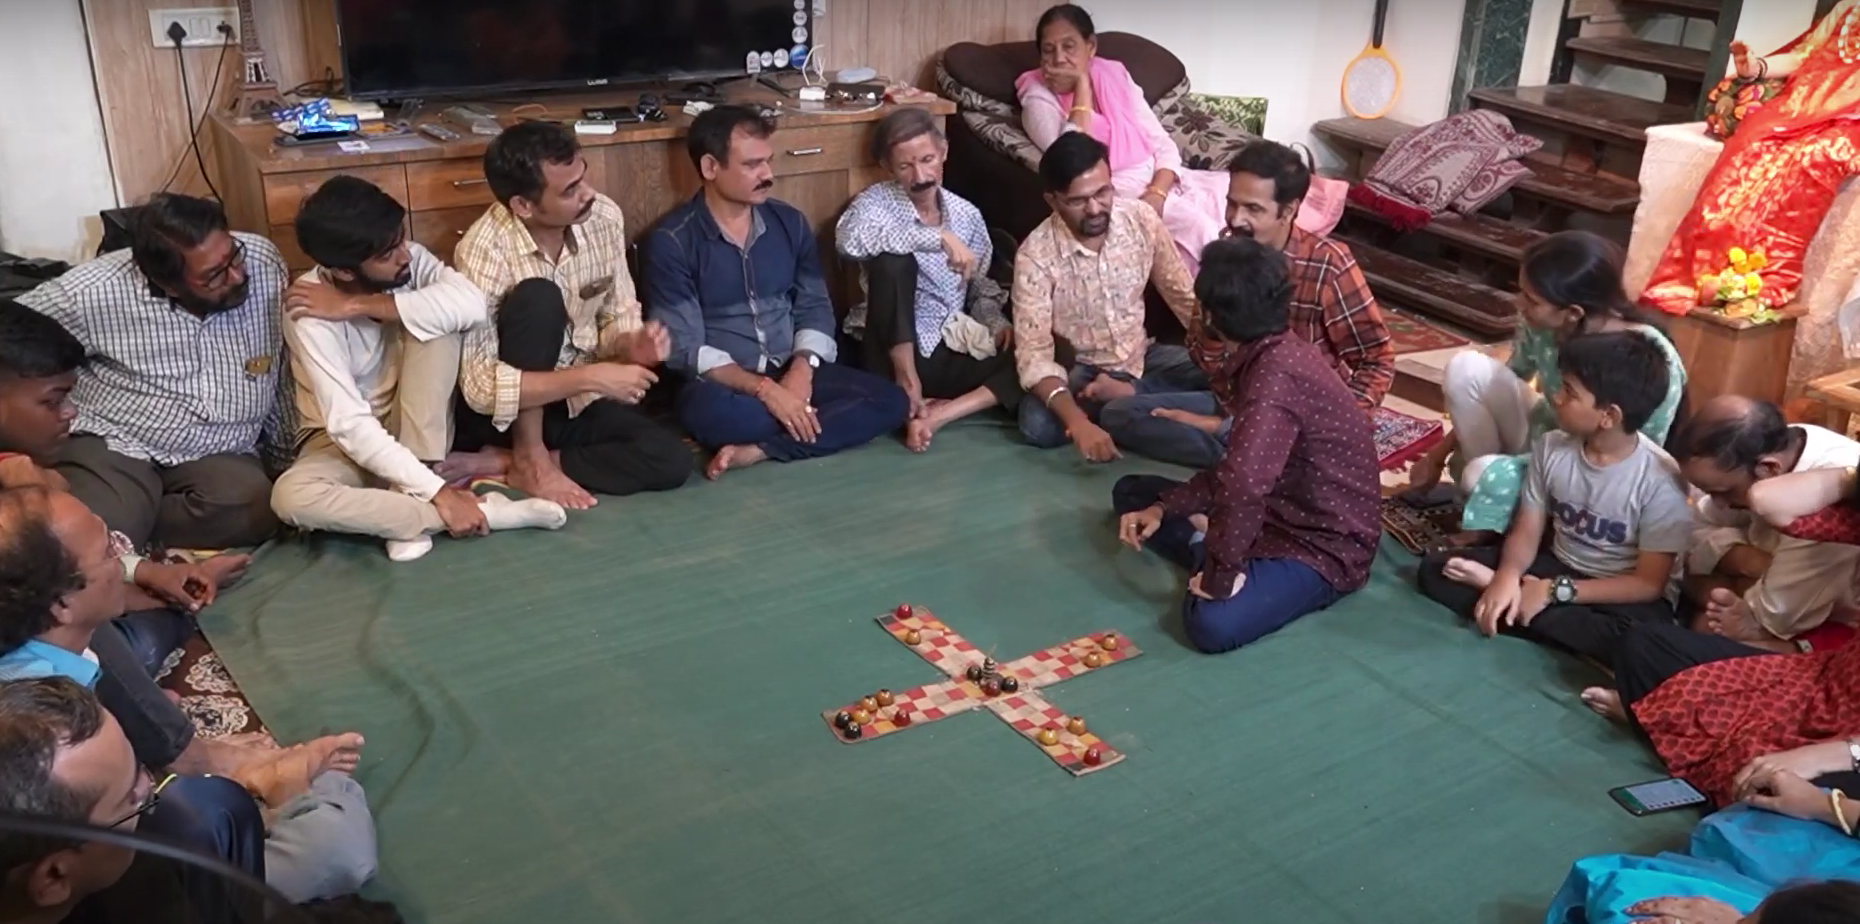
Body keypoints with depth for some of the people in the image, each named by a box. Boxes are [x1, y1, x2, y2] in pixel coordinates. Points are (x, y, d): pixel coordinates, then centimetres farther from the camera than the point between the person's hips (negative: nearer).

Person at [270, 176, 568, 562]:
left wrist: (359, 306, -33)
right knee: (291, 495, -36)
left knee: (435, 323, -25)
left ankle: (410, 505, -23)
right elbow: (350, 426, -32)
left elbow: (472, 304, -36)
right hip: (347, 438, -2)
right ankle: (485, 512, -34)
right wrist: (438, 493, -39)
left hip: (417, 427, 3)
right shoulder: (311, 315, -25)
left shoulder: (408, 259, -15)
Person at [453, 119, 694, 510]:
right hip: (503, 413, -5)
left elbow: (617, 315, 4)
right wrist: (593, 377, -33)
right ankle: (529, 458, -16)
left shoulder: (605, 218, -10)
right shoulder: (484, 250, -26)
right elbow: (480, 387, -30)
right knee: (539, 297, -31)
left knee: (671, 460, -18)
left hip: (575, 400, 5)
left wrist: (632, 345, -20)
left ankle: (503, 465, -10)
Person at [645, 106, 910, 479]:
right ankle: (822, 420, -14)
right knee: (708, 410, -39)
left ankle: (758, 450, -24)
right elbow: (685, 348, -14)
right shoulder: (673, 241, -9)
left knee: (891, 400, -17)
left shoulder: (790, 222, 6)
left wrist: (802, 370, -13)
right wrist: (764, 389, -25)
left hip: (792, 373, 5)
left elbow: (815, 307, 9)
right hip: (725, 383, -4)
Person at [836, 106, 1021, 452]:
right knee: (893, 261, -29)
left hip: (954, 354, 4)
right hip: (898, 353, -4)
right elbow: (850, 238, -28)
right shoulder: (877, 201, -5)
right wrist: (940, 238, -28)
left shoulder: (968, 214, 9)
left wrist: (994, 321, -3)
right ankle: (907, 385, -21)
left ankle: (937, 415, -28)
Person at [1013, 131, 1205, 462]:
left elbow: (1185, 297, -1)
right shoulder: (1035, 256, -23)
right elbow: (1034, 356, -29)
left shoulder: (1142, 220, -12)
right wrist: (1078, 422, -45)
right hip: (1080, 370, -3)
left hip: (1142, 356, 3)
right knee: (1037, 424, -32)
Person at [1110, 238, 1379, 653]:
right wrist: (1163, 508, -2)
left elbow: (1243, 483, -44)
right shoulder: (1275, 355, 1)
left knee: (1212, 623, -34)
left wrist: (1219, 574, -32)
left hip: (1324, 545, -9)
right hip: (1281, 512, 9)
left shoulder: (1276, 375, -30)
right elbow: (1236, 469, 9)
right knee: (1131, 493, 10)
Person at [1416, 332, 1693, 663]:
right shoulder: (1552, 448, -7)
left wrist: (1556, 591, -25)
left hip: (1616, 594, -3)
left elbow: (1649, 583, -19)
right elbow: (1527, 531, -3)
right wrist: (1508, 575, -26)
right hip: (1555, 567, 4)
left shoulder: (1660, 481, -21)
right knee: (1436, 569, -9)